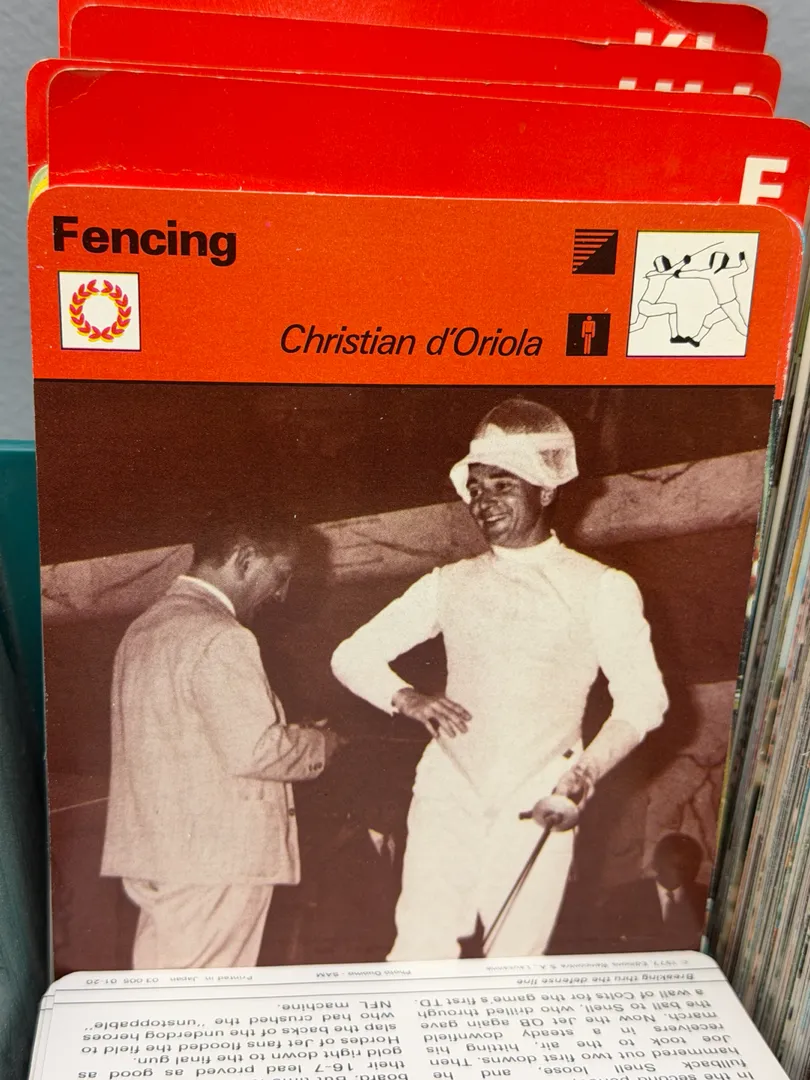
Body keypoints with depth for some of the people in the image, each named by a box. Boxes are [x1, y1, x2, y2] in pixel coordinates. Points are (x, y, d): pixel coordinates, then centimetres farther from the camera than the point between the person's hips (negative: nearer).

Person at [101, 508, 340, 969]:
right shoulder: (220, 639, -18)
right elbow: (253, 751, -23)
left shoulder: (145, 627, 12)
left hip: (154, 846, 9)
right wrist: (320, 743, -4)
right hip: (218, 856, -9)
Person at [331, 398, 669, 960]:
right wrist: (405, 697, -10)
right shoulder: (451, 584, 10)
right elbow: (353, 655, 10)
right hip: (449, 791, 2)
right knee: (420, 951, -4)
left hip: (537, 807, -2)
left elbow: (642, 699, -3)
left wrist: (588, 769, -19)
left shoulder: (601, 588, 1)